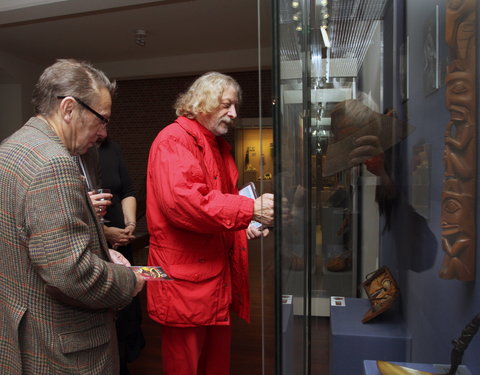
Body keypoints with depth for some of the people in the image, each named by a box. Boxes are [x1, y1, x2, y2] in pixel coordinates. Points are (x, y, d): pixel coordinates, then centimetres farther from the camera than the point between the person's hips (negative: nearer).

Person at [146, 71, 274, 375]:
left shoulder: (219, 144, 16)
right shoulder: (174, 140, -13)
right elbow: (183, 200, -29)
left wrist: (245, 224, 8)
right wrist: (251, 209, -31)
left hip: (219, 275, 9)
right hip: (186, 280, -8)